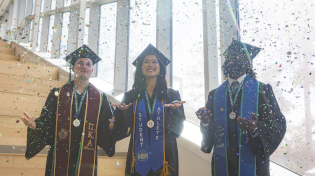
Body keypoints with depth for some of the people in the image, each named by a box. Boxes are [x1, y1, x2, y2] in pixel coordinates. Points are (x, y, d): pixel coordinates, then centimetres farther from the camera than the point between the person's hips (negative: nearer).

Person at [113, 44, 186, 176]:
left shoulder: (172, 95, 4)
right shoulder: (131, 96, 5)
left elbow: (178, 128, -4)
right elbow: (122, 130, 0)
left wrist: (174, 110, -22)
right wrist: (121, 111, -18)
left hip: (164, 158, 0)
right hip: (138, 159, 0)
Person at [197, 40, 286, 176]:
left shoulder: (262, 90, -4)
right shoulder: (215, 94, 6)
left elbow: (279, 125, -8)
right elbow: (209, 130, 7)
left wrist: (257, 129, -25)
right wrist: (205, 122, -14)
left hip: (252, 164, -3)